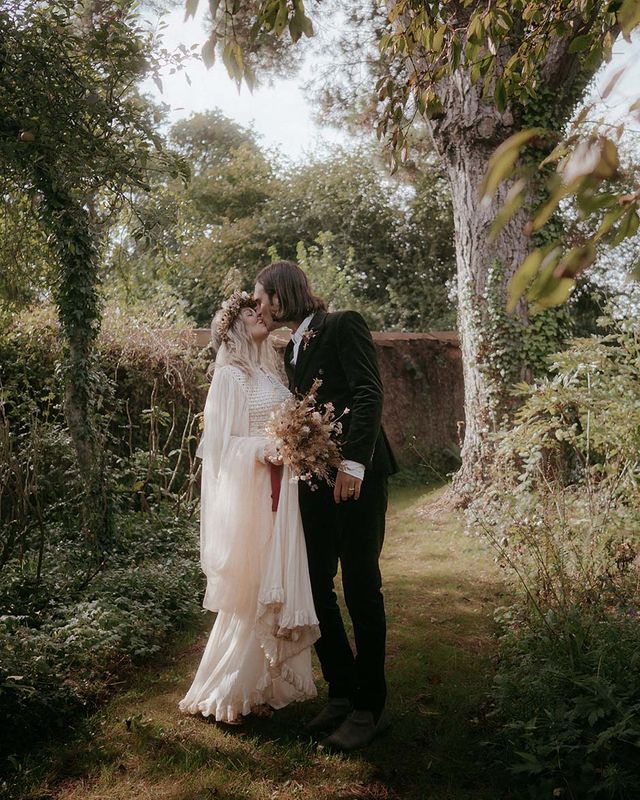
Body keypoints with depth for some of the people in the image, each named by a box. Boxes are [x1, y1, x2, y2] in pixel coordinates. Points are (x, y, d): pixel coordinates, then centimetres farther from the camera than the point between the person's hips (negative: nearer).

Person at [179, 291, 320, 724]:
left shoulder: (268, 373, 16)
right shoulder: (230, 376, -8)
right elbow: (222, 443, -12)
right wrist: (266, 449, -24)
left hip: (281, 493, 8)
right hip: (251, 494, -8)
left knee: (279, 587, 11)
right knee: (251, 592, -1)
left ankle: (268, 681, 24)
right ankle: (224, 692, 15)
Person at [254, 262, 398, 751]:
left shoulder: (343, 326, -5)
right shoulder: (292, 348, 19)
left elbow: (369, 394, -16)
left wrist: (353, 463, -23)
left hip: (356, 476, -8)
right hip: (315, 480, 8)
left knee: (361, 588, 0)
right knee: (317, 587, 10)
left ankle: (369, 707, 15)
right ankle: (342, 693, 26)